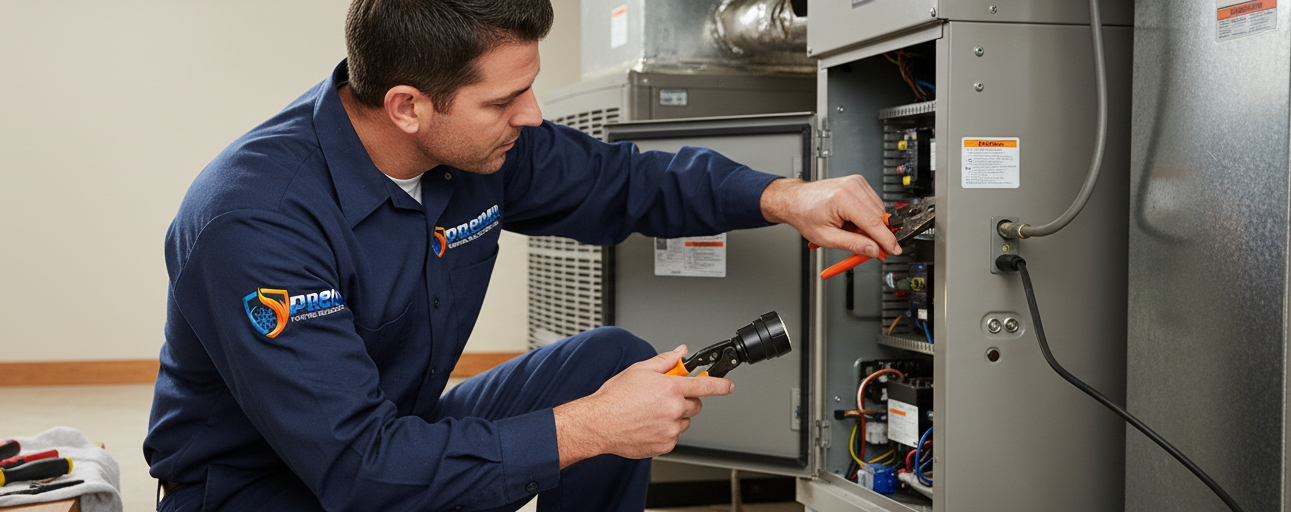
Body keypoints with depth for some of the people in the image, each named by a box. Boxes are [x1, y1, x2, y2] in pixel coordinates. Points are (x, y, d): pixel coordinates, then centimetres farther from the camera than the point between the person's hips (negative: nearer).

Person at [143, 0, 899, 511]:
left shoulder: (480, 140, -10)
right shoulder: (254, 220, -31)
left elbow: (620, 180, 7)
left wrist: (782, 199, -8)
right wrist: (582, 430, -32)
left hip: (401, 431, 8)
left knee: (614, 362, -6)